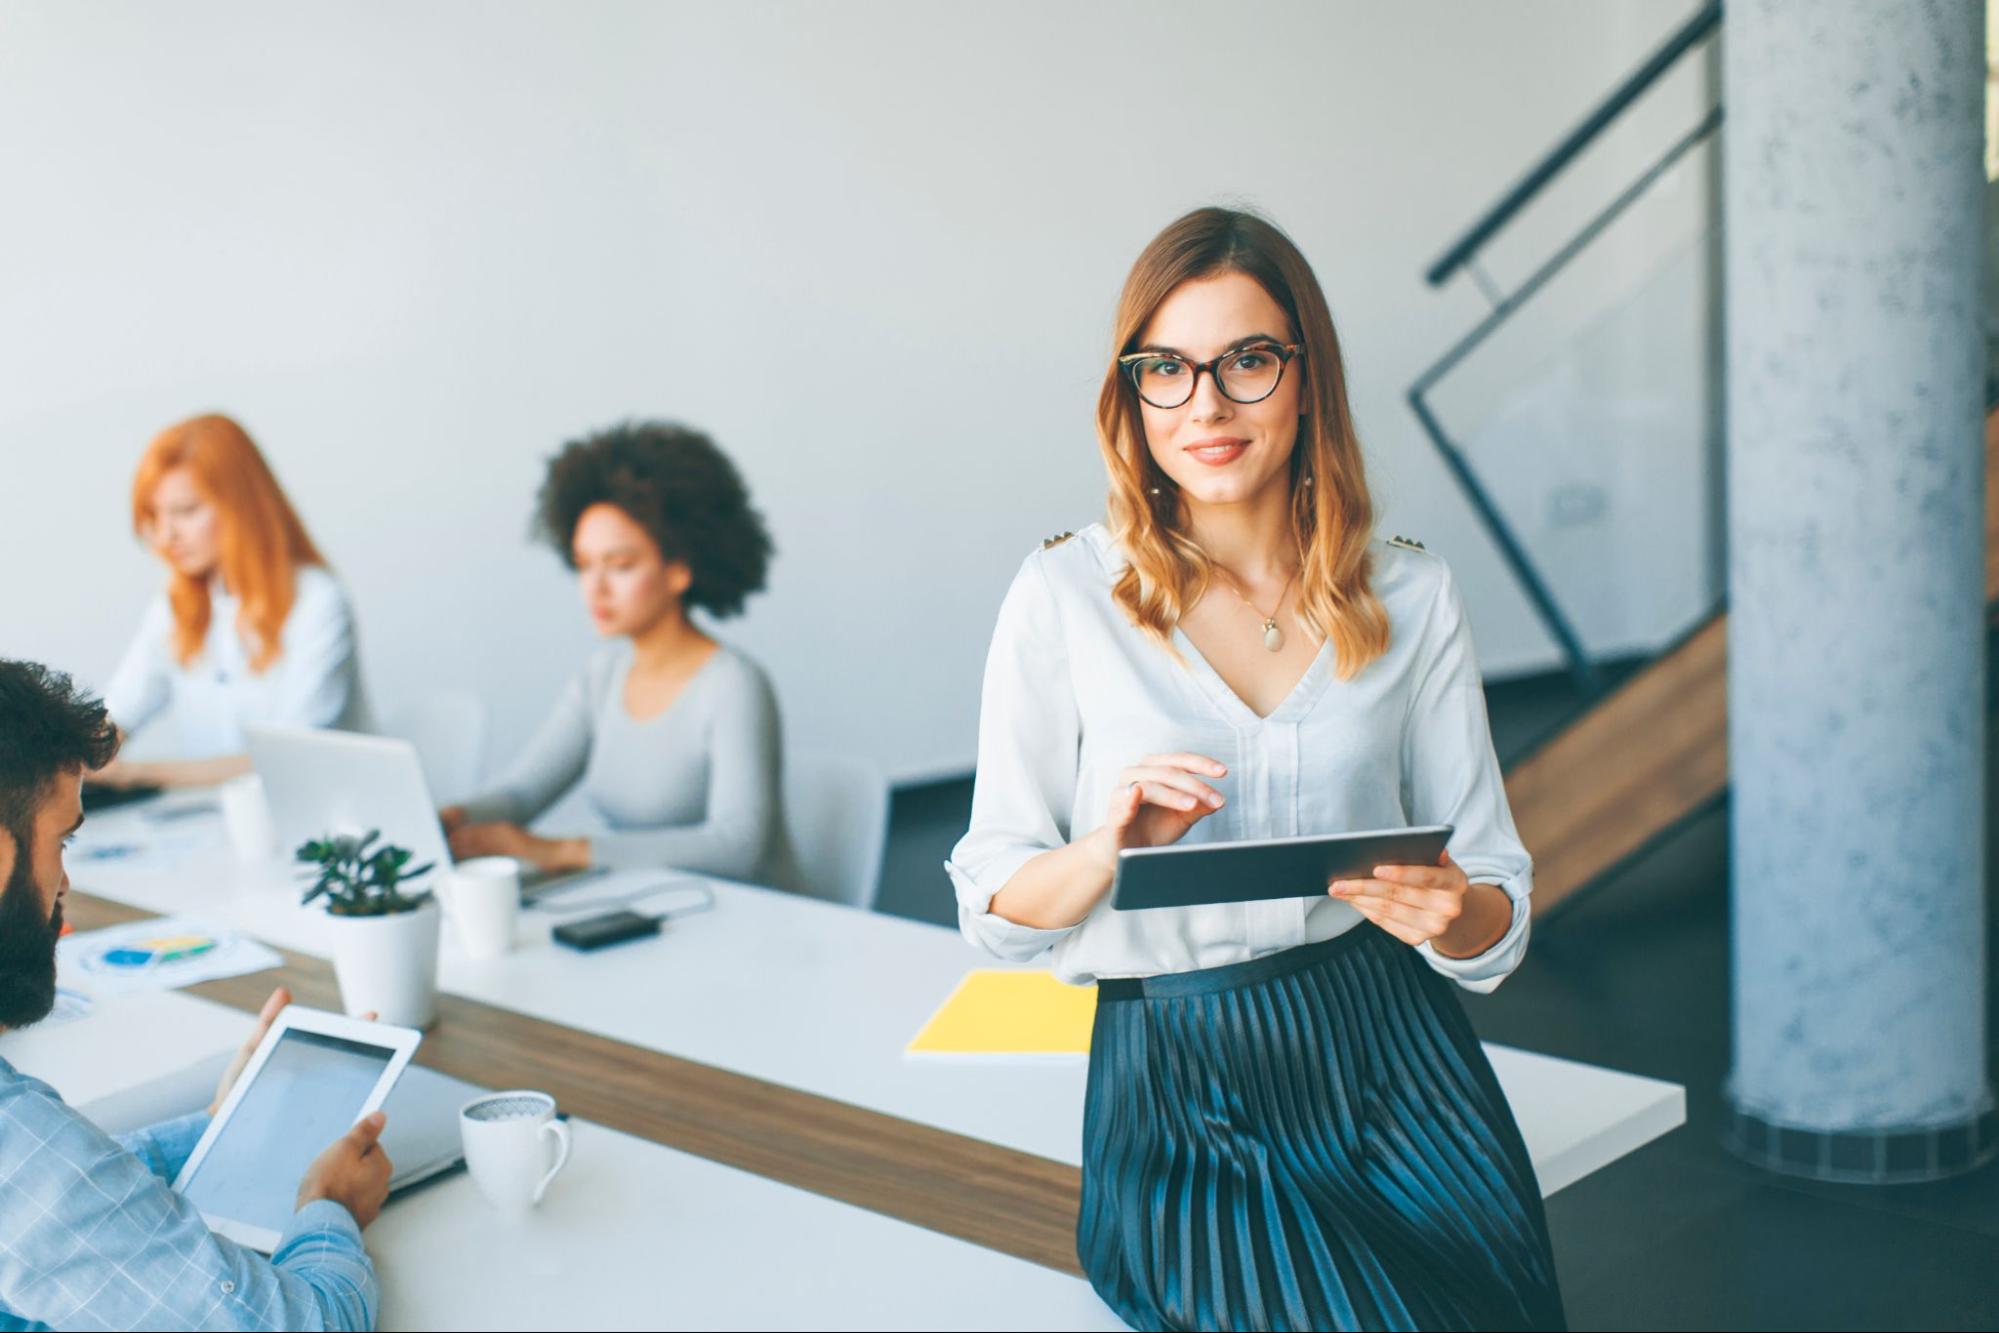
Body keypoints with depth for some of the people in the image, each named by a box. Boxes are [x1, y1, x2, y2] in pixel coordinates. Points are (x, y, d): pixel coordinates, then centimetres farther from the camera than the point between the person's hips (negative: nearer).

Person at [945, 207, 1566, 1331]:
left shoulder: (1412, 596, 7)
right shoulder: (1067, 595, 0)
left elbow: (1498, 900, 8)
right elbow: (995, 910, 3)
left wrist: (1453, 911, -15)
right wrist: (1109, 850, -18)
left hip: (1394, 1071, 3)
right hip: (1181, 1106, -2)